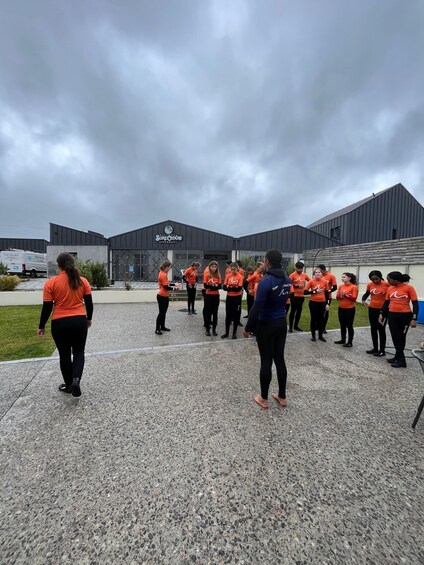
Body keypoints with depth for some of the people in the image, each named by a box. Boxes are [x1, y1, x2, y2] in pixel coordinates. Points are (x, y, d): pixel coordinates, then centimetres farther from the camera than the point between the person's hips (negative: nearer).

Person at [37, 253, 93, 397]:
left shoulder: (51, 282, -7)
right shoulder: (83, 281, -2)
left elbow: (47, 307, -5)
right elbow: (89, 303, 2)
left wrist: (41, 326, 7)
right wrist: (89, 319, 17)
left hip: (59, 323, -1)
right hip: (80, 321, 1)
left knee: (64, 354, 15)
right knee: (79, 352, 15)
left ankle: (68, 385, 28)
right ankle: (76, 379, -5)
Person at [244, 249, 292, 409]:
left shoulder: (265, 282, -21)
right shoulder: (287, 280, 1)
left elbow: (257, 307, -22)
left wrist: (248, 328, -10)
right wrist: (267, 271, 11)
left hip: (266, 326, -6)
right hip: (282, 323, 7)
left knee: (266, 362, 5)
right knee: (280, 359, 16)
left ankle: (264, 399, 22)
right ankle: (282, 397, 30)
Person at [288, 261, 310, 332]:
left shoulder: (304, 275, 8)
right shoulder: (293, 275, -7)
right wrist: (297, 286, -16)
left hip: (302, 295, 5)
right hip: (294, 295, -5)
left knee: (299, 311, 10)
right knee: (293, 311, -1)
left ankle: (296, 326, 22)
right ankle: (290, 327, 7)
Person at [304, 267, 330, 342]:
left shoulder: (325, 281, 1)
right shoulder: (311, 281, -8)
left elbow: (327, 293, 7)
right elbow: (305, 292, -11)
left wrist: (327, 303, 4)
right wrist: (315, 291, -16)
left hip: (322, 303, 3)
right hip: (313, 303, -2)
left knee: (321, 319, 10)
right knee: (313, 319, 7)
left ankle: (320, 335, 24)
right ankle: (313, 335, 19)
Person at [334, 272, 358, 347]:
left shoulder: (354, 287, -10)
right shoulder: (341, 286, 5)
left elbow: (354, 298, -15)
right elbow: (337, 297, 4)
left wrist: (346, 295, -23)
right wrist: (340, 296, -17)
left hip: (350, 309, -6)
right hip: (341, 308, 6)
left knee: (349, 325, 3)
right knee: (342, 325, 15)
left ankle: (350, 342, 13)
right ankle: (343, 339, 28)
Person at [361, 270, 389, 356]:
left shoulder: (387, 285, -14)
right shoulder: (369, 285, -1)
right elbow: (366, 294, 14)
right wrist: (363, 300, -4)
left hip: (383, 310, -5)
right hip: (372, 309, 5)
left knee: (381, 329, 4)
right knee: (373, 329, 12)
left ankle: (382, 350, 16)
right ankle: (375, 348, 25)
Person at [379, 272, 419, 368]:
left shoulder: (409, 288, -9)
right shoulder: (390, 289, 3)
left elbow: (415, 304, -9)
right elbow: (386, 302, 12)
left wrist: (414, 319, -15)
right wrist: (382, 314, 7)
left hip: (405, 316, -4)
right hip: (392, 315, 4)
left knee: (401, 337, 9)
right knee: (395, 337, 5)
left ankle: (398, 357, 19)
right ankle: (401, 359, 16)